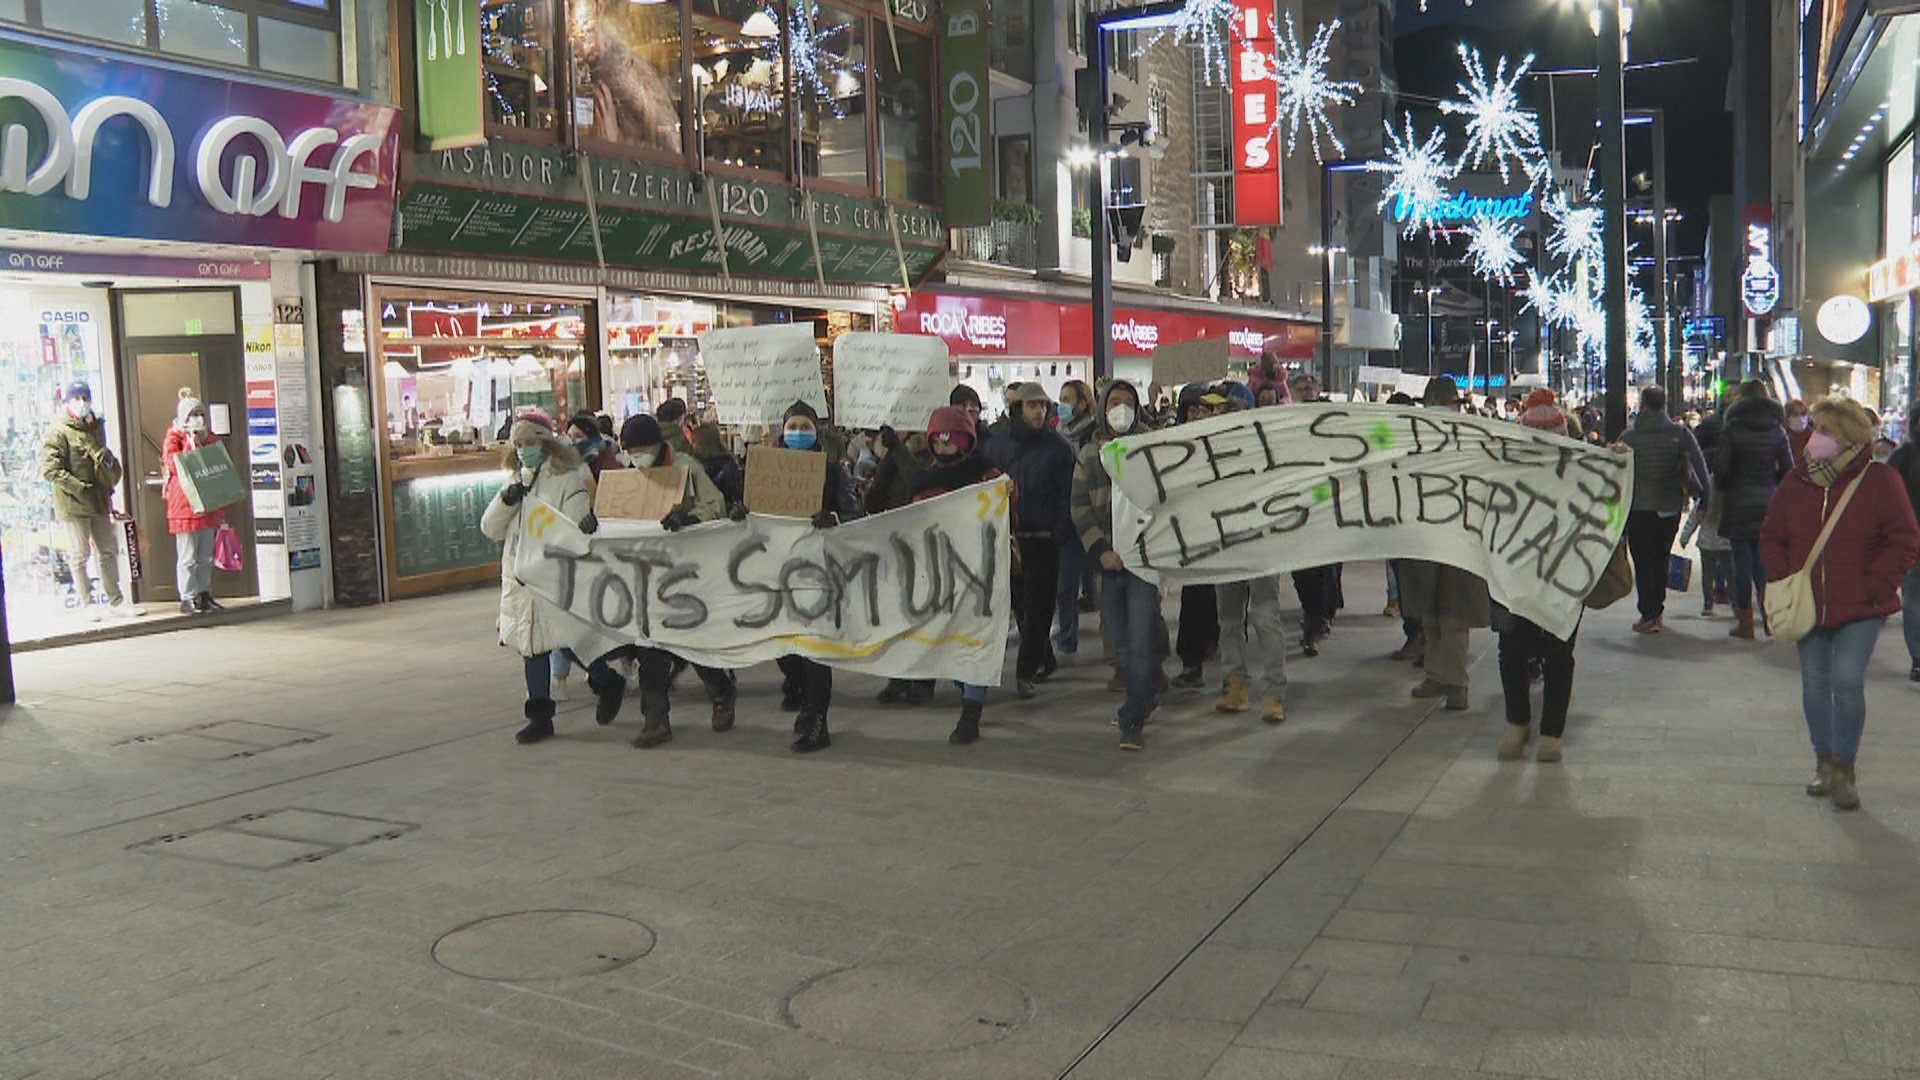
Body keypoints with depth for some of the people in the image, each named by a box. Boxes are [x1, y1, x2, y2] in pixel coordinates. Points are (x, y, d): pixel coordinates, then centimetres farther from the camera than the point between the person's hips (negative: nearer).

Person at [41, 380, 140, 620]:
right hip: (73, 504, -7)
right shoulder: (59, 434, -9)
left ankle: (115, 601, 18)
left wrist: (112, 477, 11)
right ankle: (87, 603, 10)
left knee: (108, 551, 10)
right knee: (80, 554, 2)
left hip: (99, 501, 7)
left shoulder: (96, 428, 14)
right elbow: (49, 470, -16)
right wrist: (79, 488, -18)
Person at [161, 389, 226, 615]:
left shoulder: (208, 437, 18)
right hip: (185, 505, -6)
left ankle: (204, 594, 15)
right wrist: (192, 444, -17)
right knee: (187, 556, -6)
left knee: (206, 556, 9)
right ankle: (187, 598, -3)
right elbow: (174, 465, -15)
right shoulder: (173, 438, -1)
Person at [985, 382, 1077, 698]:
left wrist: (1060, 533, -13)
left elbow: (1067, 494, -3)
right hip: (1007, 538, 3)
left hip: (1043, 540, -3)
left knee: (1038, 607, -3)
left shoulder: (1057, 447, 0)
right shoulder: (997, 444, 7)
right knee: (1020, 604, 10)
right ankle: (1045, 660, 26)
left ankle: (1026, 671, 0)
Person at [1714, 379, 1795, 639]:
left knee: (1742, 561, 1)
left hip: (1738, 503, -3)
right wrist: (1770, 483, 18)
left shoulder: (1732, 428, -6)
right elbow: (1788, 468, 1)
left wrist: (1721, 487, 8)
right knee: (1764, 560, 12)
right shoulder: (1777, 430, 4)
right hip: (1768, 503, 3)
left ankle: (1745, 620, 3)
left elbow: (1720, 467, -11)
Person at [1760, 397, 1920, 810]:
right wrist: (1785, 579, -1)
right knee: (1815, 682, 8)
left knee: (1847, 680, -13)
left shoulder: (1880, 480, -7)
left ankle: (1843, 771, -1)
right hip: (1809, 605, 4)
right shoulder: (1796, 482, 5)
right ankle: (1825, 762, 25)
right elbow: (1772, 539, 13)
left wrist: (1873, 586, -12)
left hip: (1859, 608, -4)